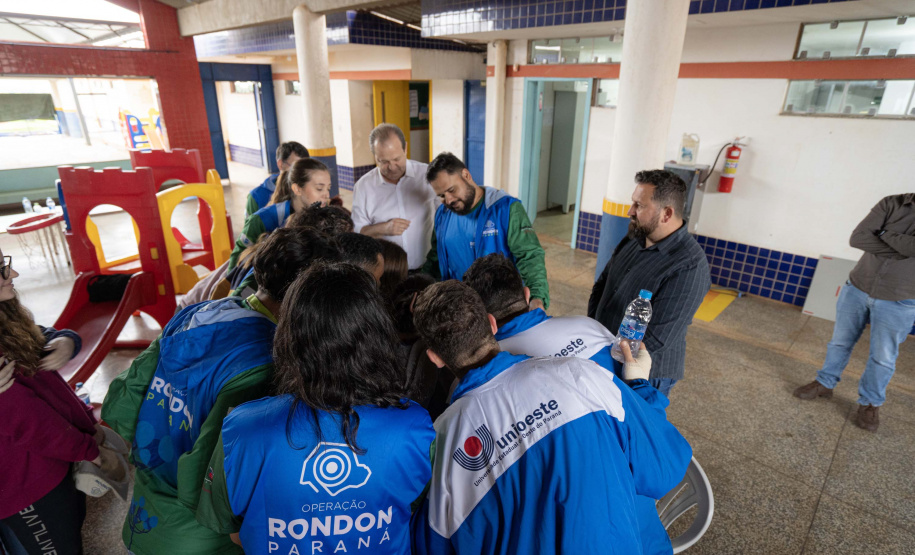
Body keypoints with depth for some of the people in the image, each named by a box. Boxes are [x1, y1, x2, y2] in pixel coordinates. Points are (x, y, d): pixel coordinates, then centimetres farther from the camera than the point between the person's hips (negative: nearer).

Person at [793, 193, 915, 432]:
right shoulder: (892, 203, -3)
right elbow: (858, 237, -14)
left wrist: (884, 235, -15)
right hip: (856, 289, 2)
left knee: (883, 357, 10)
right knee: (840, 342, 15)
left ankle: (870, 403, 28)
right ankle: (825, 383, 33)